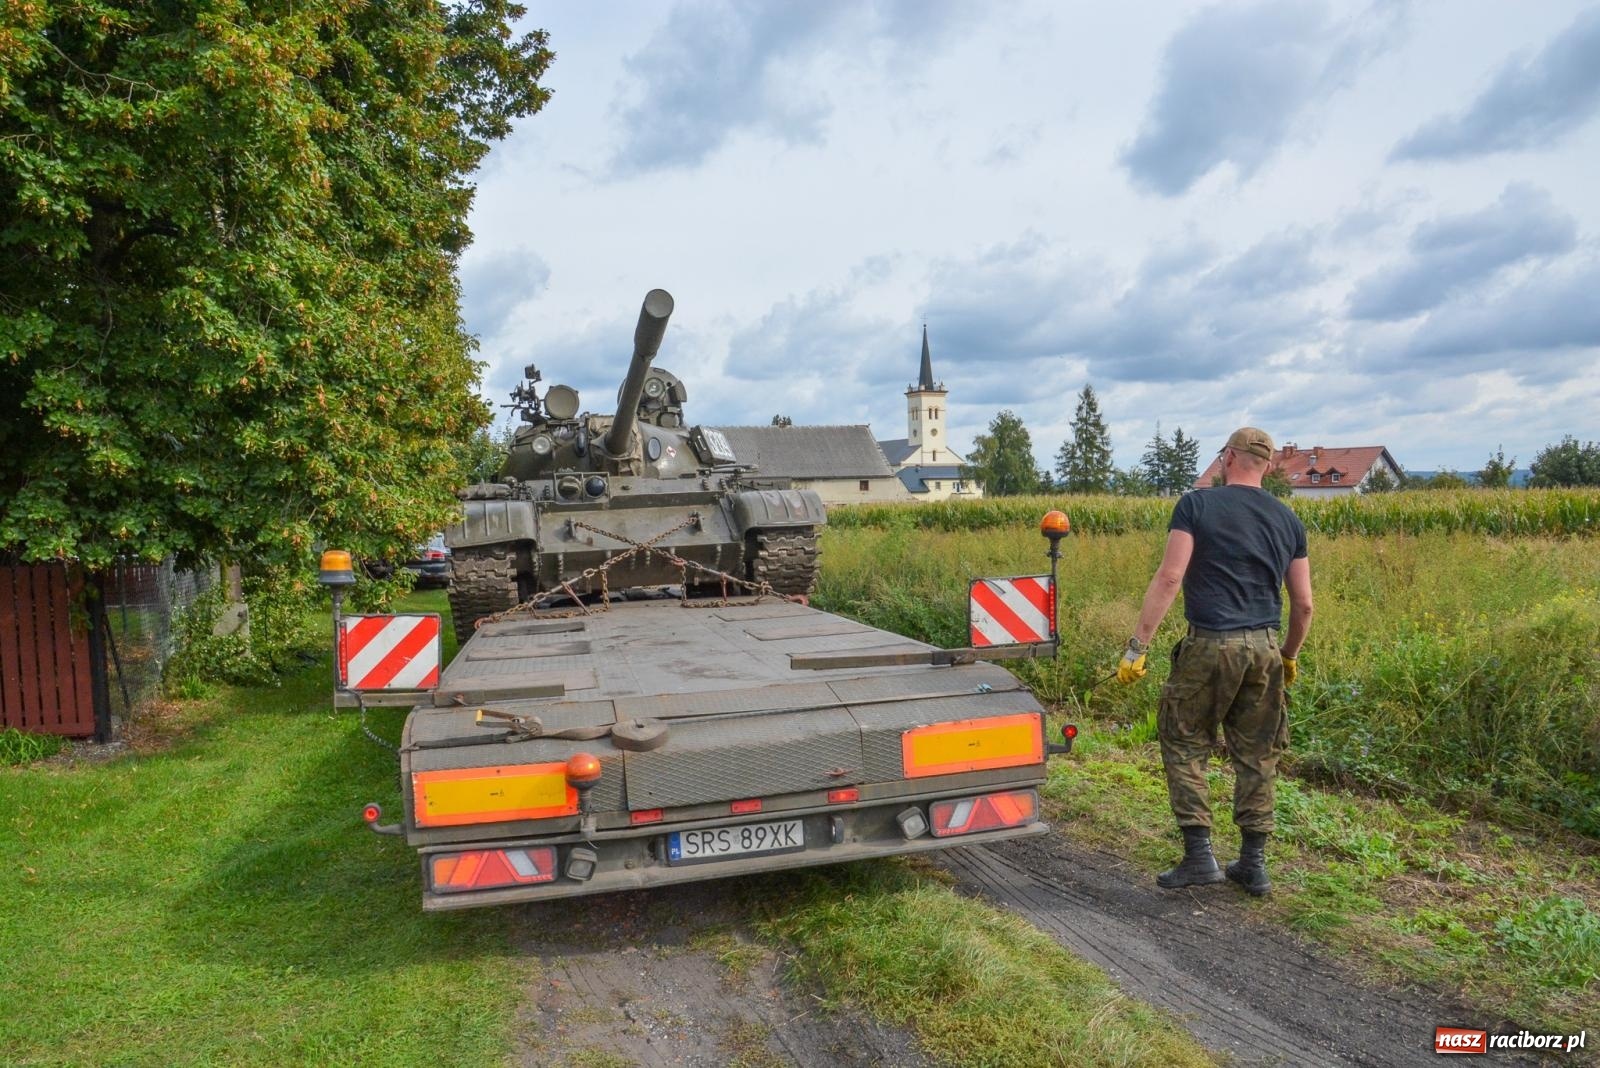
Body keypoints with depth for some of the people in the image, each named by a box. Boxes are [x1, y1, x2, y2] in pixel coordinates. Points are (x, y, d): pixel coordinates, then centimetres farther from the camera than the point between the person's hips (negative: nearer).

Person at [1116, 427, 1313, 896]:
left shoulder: (1197, 504, -2)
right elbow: (1303, 603, 12)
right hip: (1265, 648, 4)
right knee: (1256, 755, 13)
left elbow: (1169, 577, -12)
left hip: (1209, 646, -4)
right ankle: (1253, 863, 20)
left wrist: (1138, 645, -10)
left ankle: (1199, 854, 6)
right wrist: (1289, 656, 28)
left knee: (1184, 744, 9)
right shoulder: (1287, 519, 11)